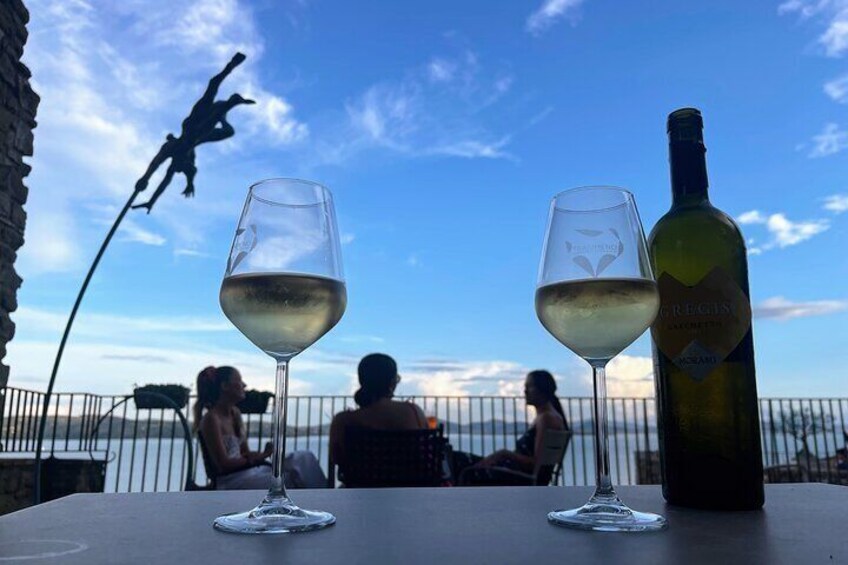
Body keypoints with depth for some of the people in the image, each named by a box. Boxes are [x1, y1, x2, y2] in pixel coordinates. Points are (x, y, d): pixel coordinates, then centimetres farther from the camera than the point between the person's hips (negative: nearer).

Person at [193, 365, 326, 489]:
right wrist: (258, 457, -10)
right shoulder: (211, 418, -12)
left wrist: (262, 454, -8)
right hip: (230, 480, -8)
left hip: (246, 470, 8)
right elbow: (223, 464, -16)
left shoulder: (235, 413, 13)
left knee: (304, 458, -6)